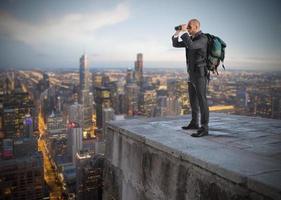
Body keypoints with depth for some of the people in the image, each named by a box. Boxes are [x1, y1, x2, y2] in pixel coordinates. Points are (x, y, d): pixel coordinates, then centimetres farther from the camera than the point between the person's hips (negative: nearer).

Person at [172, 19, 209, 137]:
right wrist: (178, 32, 1)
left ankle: (204, 128, -6)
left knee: (201, 101, -10)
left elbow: (190, 46, -33)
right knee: (193, 99, 15)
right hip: (192, 74, 9)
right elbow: (175, 44, 15)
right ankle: (194, 123, 27)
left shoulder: (203, 38, -15)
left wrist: (184, 32, -22)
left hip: (200, 74, -9)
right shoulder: (191, 39, 15)